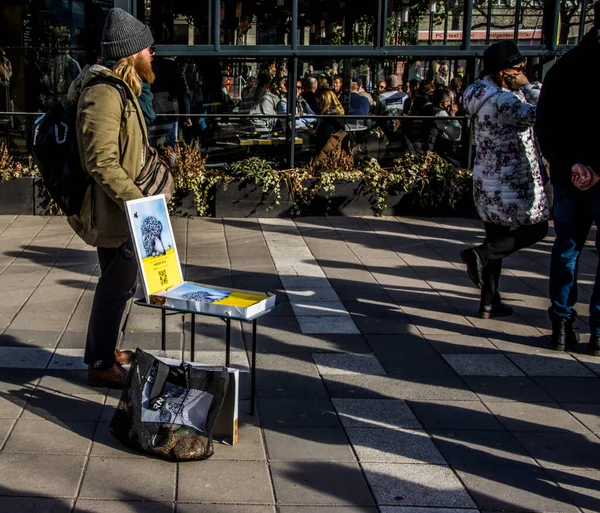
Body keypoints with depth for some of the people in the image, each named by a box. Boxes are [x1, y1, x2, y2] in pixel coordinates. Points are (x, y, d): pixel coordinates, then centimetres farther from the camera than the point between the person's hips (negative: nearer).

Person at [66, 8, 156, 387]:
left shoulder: (120, 89, 13)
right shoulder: (104, 94, -20)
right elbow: (102, 162, -26)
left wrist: (138, 197, 21)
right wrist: (138, 200, -26)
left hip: (123, 208, 10)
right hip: (113, 212, -10)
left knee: (121, 281, 19)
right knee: (117, 284, -2)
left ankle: (105, 348, 33)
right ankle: (101, 364, 10)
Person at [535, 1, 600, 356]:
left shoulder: (563, 66, 6)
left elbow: (544, 127, 2)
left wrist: (570, 164, -3)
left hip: (569, 175, 5)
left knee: (566, 247, 13)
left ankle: (562, 326, 15)